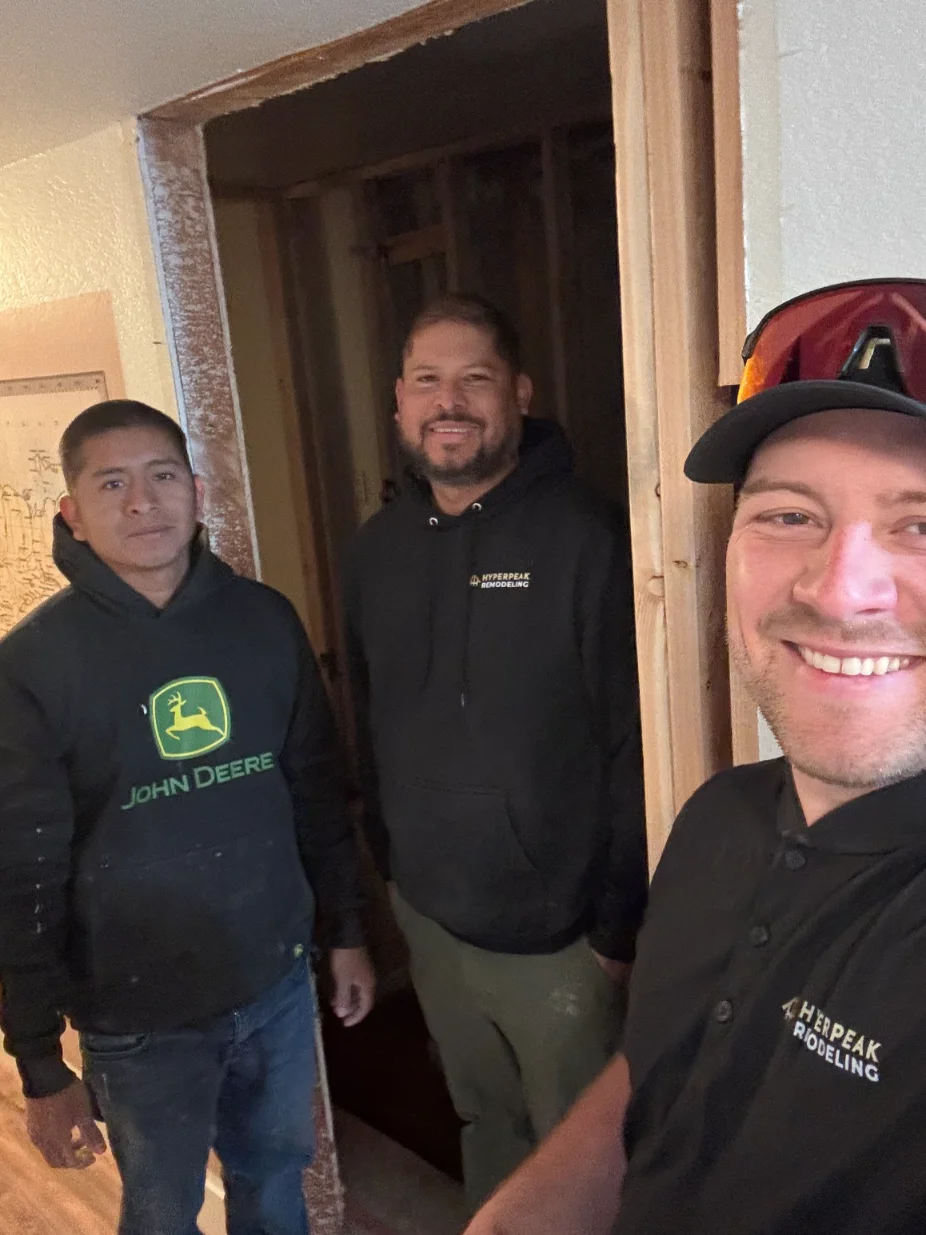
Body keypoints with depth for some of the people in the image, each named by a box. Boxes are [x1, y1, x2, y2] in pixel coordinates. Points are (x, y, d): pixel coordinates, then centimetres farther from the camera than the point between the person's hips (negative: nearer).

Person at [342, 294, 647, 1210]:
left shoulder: (583, 540, -16)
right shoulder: (376, 551, 3)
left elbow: (635, 748, -16)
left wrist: (619, 923, -13)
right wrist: (388, 861, 12)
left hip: (554, 930, -5)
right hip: (428, 917, 5)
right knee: (484, 1123, 25)